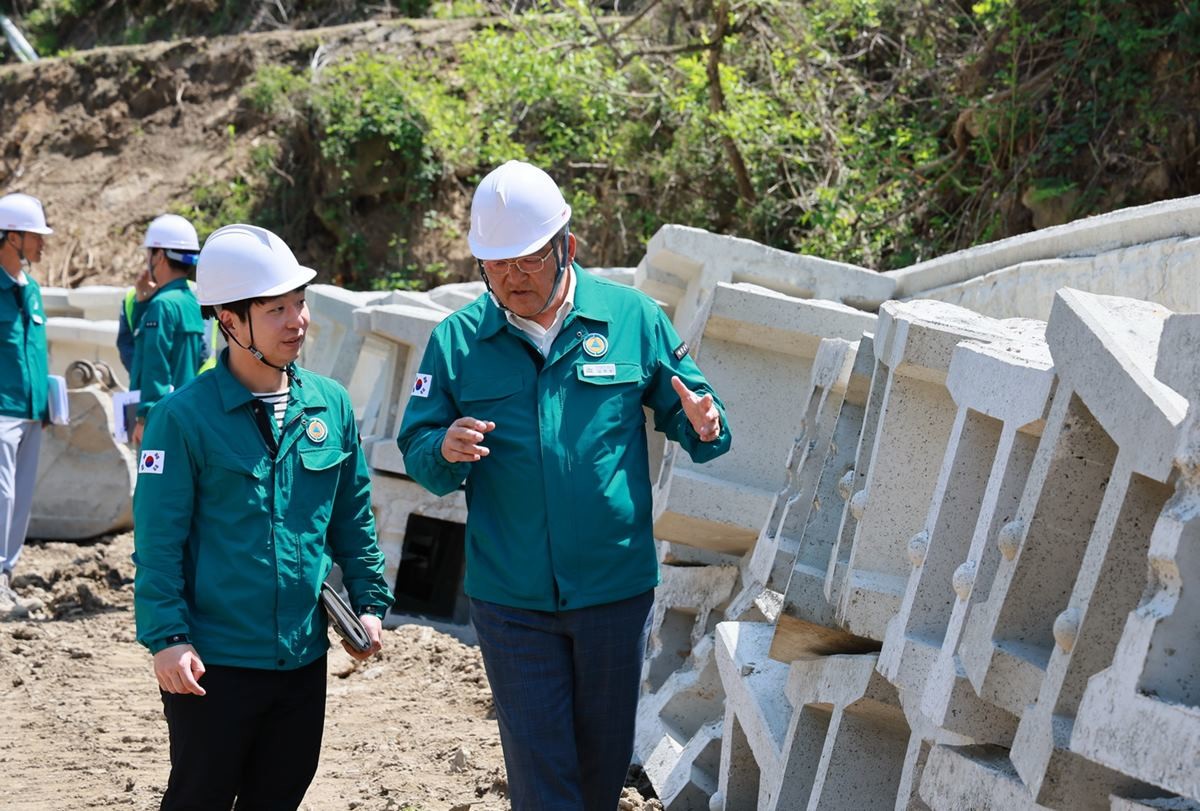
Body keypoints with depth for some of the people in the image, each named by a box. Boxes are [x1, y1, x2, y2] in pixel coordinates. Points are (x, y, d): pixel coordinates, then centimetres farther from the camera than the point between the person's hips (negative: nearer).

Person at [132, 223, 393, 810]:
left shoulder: (331, 405, 4)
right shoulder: (184, 416, -11)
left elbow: (353, 520, 13)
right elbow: (158, 539, -11)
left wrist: (369, 601, 9)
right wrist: (167, 637, -16)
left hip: (304, 656, 5)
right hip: (213, 661, -5)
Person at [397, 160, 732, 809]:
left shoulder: (632, 318, -2)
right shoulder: (457, 340, -1)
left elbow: (686, 411, 5)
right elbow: (415, 452, 2)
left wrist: (703, 426, -19)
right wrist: (445, 450, -22)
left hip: (614, 587, 1)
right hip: (511, 600, 0)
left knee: (604, 758, 14)